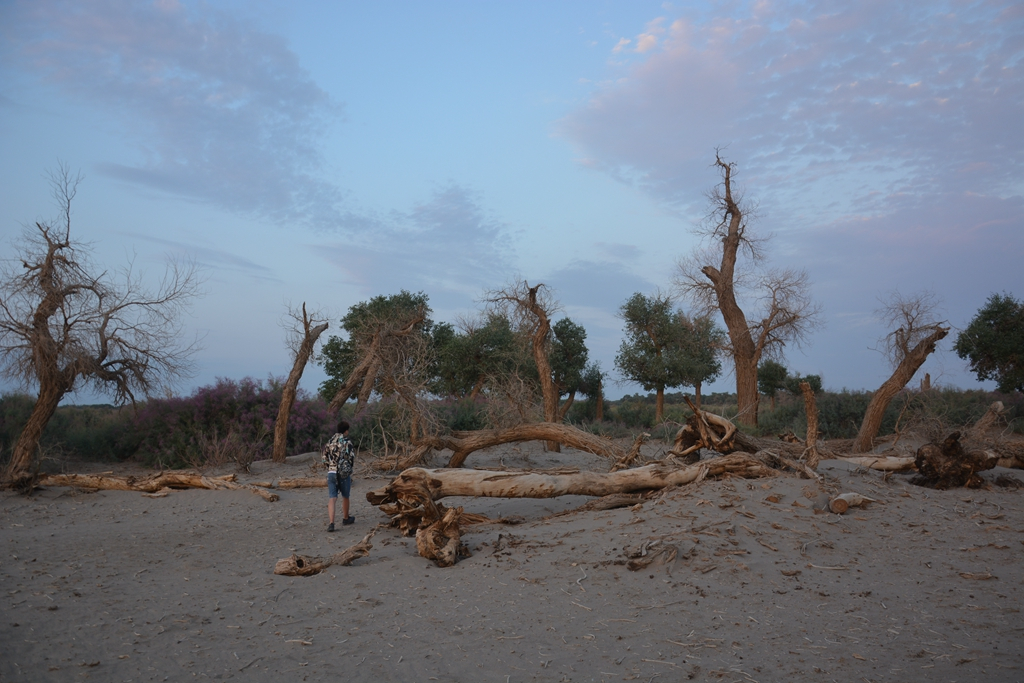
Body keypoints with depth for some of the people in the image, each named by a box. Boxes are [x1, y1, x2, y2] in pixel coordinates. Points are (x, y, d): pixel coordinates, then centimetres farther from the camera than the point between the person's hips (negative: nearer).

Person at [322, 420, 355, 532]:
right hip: (344, 473, -3)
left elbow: (325, 458, 12)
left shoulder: (330, 442, 10)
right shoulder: (347, 442, -6)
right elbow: (352, 458, -11)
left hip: (331, 472, 3)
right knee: (345, 497, 17)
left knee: (332, 499, -3)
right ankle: (345, 518, 34)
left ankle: (331, 523, -16)